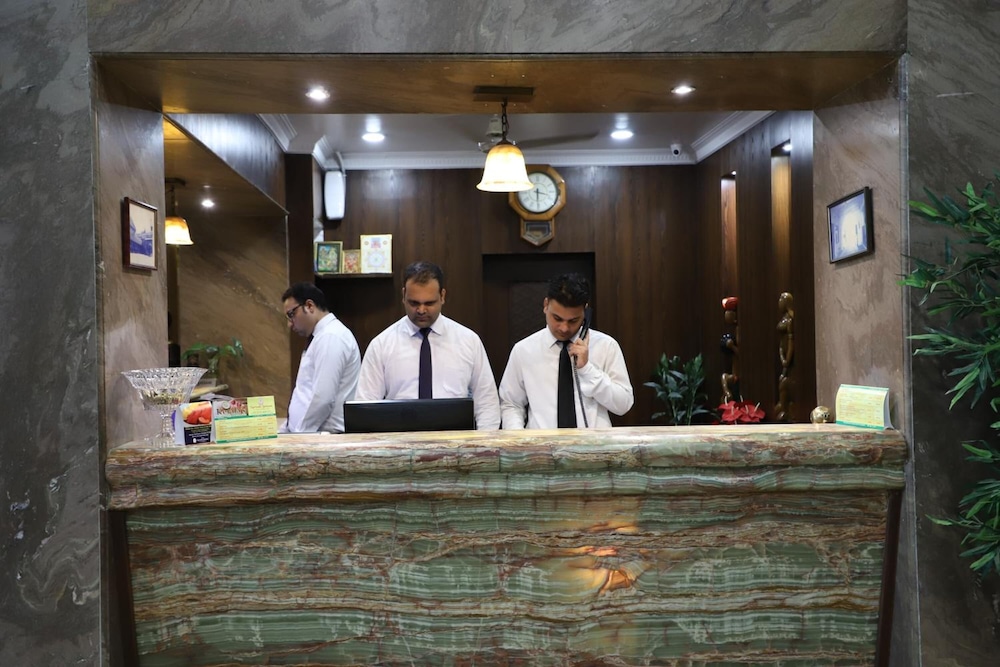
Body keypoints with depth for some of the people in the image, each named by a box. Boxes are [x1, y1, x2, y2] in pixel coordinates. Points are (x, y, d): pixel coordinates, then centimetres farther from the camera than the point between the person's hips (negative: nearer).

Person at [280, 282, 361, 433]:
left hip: (327, 435, -8)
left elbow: (323, 398, -19)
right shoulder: (322, 337, 18)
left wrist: (297, 435, -13)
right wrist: (283, 432, 14)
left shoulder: (331, 337, -12)